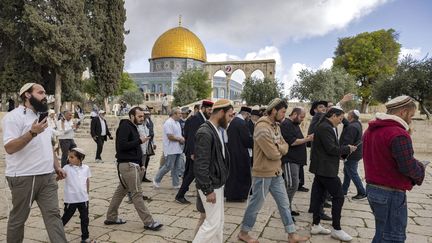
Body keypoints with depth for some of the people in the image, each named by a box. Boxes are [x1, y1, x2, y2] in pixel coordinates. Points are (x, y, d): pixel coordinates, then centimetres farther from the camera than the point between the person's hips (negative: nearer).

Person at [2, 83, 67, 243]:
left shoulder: (41, 116, 15)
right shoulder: (14, 116, -10)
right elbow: (9, 148, -19)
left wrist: (56, 166, 15)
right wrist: (32, 133, -29)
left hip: (47, 176, 7)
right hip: (24, 178, -6)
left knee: (53, 214, 3)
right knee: (18, 218, 11)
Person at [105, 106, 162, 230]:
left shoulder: (133, 127, 17)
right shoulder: (125, 126, -12)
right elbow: (121, 145, -23)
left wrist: (140, 164, 15)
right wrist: (139, 140, -17)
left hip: (132, 164, 10)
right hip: (128, 165, -10)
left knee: (121, 191, 16)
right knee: (137, 193, -6)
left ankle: (111, 217, 28)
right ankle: (148, 222, -1)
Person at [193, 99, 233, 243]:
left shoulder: (218, 130, 7)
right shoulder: (205, 133, -22)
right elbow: (201, 165, -24)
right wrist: (208, 190, -21)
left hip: (218, 183, 9)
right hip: (210, 186, -9)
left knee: (219, 221, 17)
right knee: (213, 223, -1)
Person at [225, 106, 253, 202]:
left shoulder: (232, 121, 8)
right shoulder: (242, 123, -18)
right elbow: (248, 139, -18)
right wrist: (254, 144, 1)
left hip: (231, 152, 9)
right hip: (240, 153, -9)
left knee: (232, 173, 16)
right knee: (241, 173, 4)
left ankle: (230, 194, 25)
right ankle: (238, 196, 11)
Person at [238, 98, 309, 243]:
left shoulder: (276, 126, 9)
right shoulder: (262, 127, -22)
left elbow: (285, 148, 7)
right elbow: (273, 154, -25)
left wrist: (277, 148, -15)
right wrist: (279, 150, -3)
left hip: (276, 173, 9)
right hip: (263, 174, -9)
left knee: (284, 204, 15)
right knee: (255, 205, 6)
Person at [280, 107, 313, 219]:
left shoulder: (295, 124, 19)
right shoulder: (286, 124, -13)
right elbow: (292, 142, -19)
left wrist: (306, 138, 8)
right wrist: (307, 139, -14)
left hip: (295, 160, 10)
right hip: (289, 160, -10)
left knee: (293, 185, 13)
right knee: (292, 185, -10)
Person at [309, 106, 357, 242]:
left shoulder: (327, 127, 15)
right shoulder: (325, 128, -18)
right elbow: (331, 149, -22)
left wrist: (344, 150, 5)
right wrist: (347, 149, -9)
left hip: (322, 168, 10)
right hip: (326, 168, -10)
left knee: (318, 196, 13)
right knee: (338, 196, -2)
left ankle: (316, 225, 22)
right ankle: (336, 229, 8)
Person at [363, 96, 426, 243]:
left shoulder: (370, 130, 8)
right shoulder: (399, 134, -20)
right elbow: (409, 168, -20)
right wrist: (421, 168, 1)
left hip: (371, 188, 9)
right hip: (391, 193, -9)